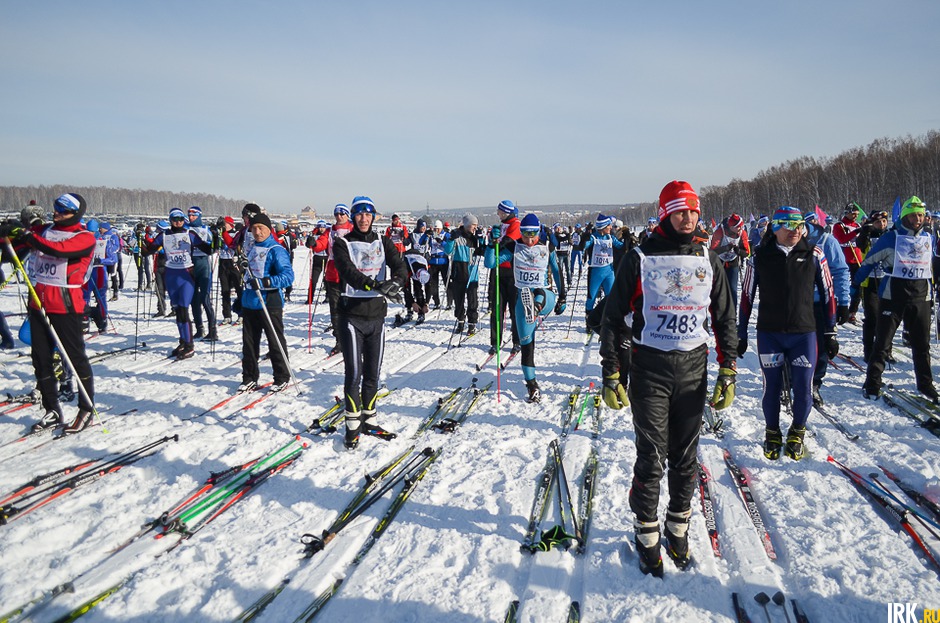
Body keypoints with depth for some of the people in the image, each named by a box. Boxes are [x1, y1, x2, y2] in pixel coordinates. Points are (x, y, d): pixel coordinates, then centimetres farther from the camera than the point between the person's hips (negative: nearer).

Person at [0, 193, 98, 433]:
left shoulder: (85, 238, -5)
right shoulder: (43, 230, 12)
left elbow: (59, 250, -22)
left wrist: (28, 236, -28)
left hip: (65, 304, -6)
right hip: (38, 302, 6)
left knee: (75, 357, 1)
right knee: (40, 357, 10)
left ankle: (87, 409, 12)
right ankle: (52, 411, 22)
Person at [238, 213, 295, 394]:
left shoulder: (276, 250, -10)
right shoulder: (252, 249, 14)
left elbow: (288, 276, -19)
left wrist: (264, 282, -29)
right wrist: (242, 298, 26)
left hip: (269, 304, -7)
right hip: (250, 303, 7)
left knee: (275, 343, 3)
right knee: (249, 343, 12)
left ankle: (282, 379, 16)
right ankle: (249, 379, 24)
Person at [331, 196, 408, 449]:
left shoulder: (383, 242, 9)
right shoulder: (342, 244, 0)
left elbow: (400, 267, -6)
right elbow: (349, 272, -18)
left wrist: (394, 282, -29)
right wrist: (376, 285, -34)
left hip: (377, 314, 4)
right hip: (352, 315, -3)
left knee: (373, 372, 12)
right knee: (354, 373, -3)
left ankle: (369, 420, 25)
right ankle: (352, 426, 9)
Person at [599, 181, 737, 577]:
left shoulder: (708, 260, 7)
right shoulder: (640, 259, -4)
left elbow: (725, 318, 13)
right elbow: (613, 318, -2)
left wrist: (728, 373, 6)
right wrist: (611, 375, -6)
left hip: (694, 367, 3)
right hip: (649, 367, -3)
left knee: (685, 456, 11)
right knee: (651, 457, 1)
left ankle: (679, 527, 28)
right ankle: (647, 533, 18)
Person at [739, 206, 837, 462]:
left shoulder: (814, 254, 0)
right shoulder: (760, 257, -2)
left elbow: (827, 294, 6)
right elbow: (747, 296, 5)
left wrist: (830, 332, 6)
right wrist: (741, 334, 6)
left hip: (804, 333, 1)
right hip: (769, 334, 0)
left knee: (803, 390, 2)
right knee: (771, 388, 7)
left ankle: (797, 432, 28)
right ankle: (772, 433, 29)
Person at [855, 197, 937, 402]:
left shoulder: (928, 238, 9)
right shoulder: (891, 237, -6)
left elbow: (929, 265, 23)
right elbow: (869, 261, 0)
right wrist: (854, 285, 1)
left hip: (920, 297, 5)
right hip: (893, 295, -4)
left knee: (922, 344, 12)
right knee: (882, 342, -1)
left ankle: (925, 384, 25)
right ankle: (872, 384, 7)